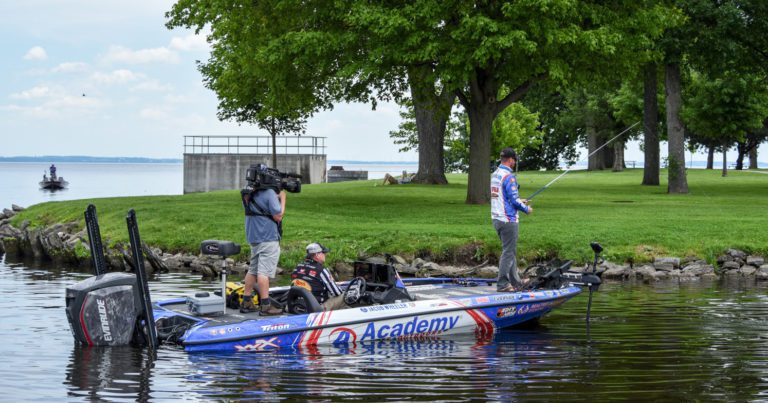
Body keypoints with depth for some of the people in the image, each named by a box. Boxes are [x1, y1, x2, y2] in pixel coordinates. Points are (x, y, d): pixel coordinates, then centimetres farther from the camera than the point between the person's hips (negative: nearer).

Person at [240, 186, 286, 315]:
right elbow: (278, 216, -14)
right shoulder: (269, 193, -16)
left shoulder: (248, 193, 10)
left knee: (253, 269, 14)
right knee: (264, 271, -9)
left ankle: (246, 303, 17)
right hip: (268, 237, -8)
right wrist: (282, 198, -3)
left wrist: (277, 197, 12)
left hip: (253, 236, 8)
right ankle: (265, 306, -9)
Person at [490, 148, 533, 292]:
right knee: (508, 252, -3)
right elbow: (514, 200, -19)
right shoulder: (508, 176, -17)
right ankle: (502, 284, -1)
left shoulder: (494, 175, 11)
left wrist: (519, 201, 22)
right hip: (508, 220, -9)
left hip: (496, 219, 9)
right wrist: (526, 209, -2)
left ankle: (515, 282, 22)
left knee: (511, 251, 16)